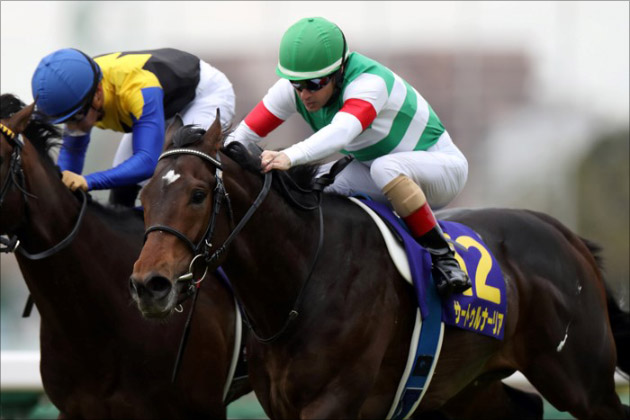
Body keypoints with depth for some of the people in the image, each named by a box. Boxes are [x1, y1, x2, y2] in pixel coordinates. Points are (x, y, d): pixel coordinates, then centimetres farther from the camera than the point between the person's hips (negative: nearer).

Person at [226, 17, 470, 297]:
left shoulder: (369, 82, -33)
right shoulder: (292, 89, -12)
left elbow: (342, 132, -53)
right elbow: (241, 135, -16)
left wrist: (290, 157, -68)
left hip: (441, 166, -7)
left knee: (386, 168, -39)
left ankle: (443, 257, -28)